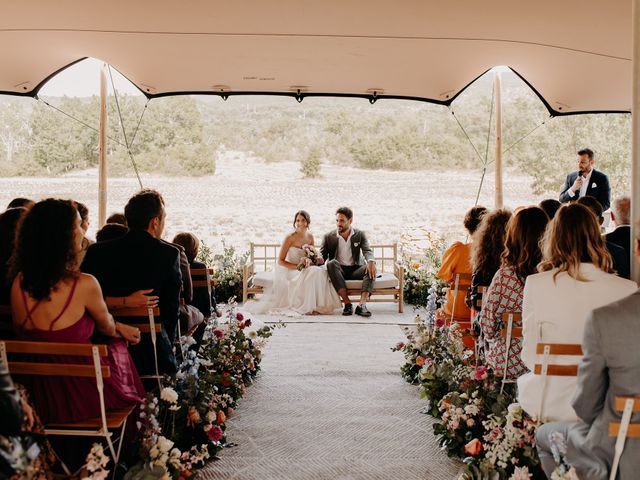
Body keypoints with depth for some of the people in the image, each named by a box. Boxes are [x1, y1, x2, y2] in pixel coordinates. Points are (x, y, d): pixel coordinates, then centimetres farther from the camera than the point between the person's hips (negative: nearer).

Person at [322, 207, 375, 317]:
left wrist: (371, 261, -33)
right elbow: (322, 256, 2)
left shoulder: (360, 235, 5)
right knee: (331, 263, -34)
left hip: (355, 270, 1)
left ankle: (362, 305, -42)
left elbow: (367, 251, -9)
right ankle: (347, 303, -38)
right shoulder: (329, 237, 4)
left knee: (370, 269, -29)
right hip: (338, 271, 0)